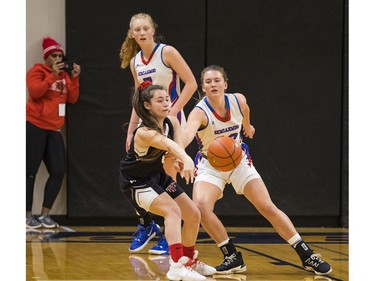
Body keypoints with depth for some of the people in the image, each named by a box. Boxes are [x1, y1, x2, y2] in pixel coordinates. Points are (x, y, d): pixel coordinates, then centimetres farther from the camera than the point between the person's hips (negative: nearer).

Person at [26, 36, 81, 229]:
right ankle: (27, 216, -1)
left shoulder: (64, 75, 15)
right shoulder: (37, 71, -3)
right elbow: (35, 92, -18)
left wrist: (74, 78, 0)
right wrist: (53, 75, -20)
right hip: (35, 127, -7)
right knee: (30, 172, -5)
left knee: (58, 172, 0)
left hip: (54, 129, 7)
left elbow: (72, 99, 10)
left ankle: (45, 215, 8)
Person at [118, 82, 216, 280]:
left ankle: (189, 261, 31)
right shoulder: (144, 133, -32)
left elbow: (177, 146, -27)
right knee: (172, 210, -30)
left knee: (193, 215, 9)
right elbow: (168, 145, -52)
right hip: (136, 182, -8)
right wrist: (187, 160, -69)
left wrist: (179, 161, -50)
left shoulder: (172, 123, -10)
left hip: (158, 176, 8)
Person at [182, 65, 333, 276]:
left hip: (239, 160, 2)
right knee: (201, 206, -27)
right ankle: (233, 258, -10)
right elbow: (188, 132, -51)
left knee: (268, 207, -4)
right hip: (210, 165, -2)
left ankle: (308, 256, 6)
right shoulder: (200, 112, -28)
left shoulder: (238, 101, -15)